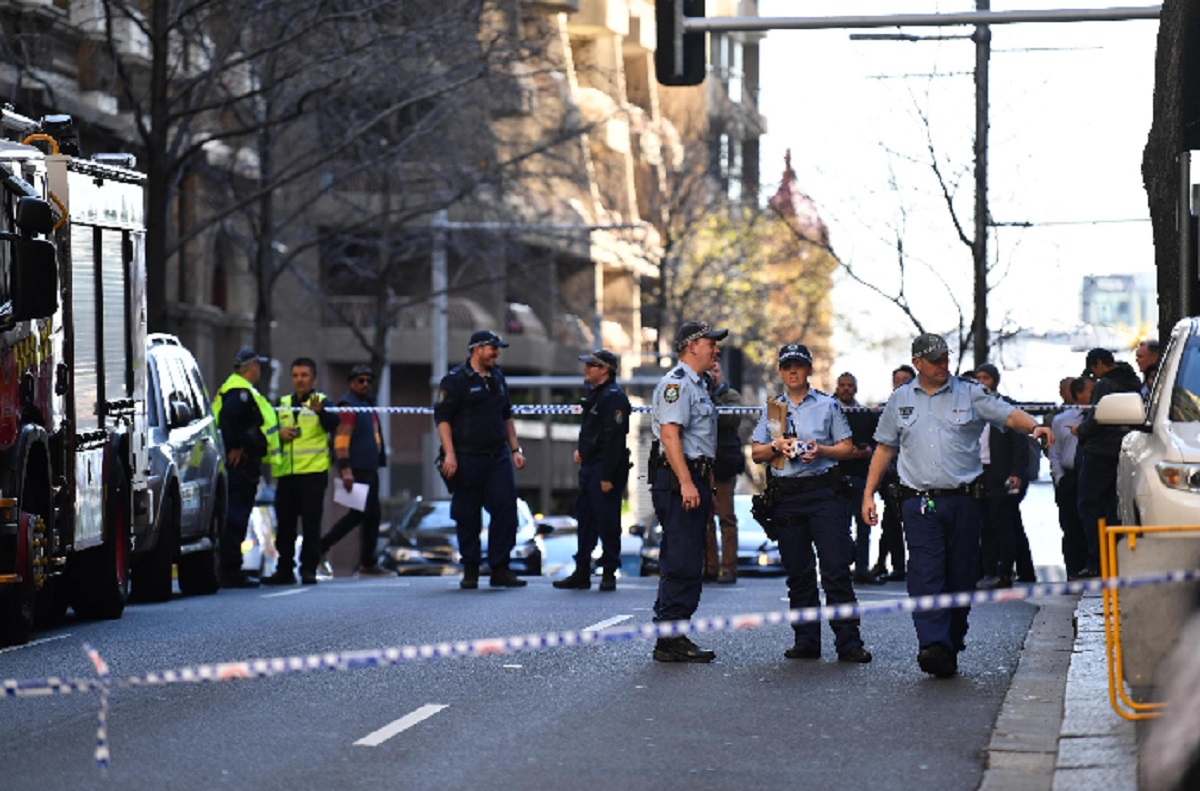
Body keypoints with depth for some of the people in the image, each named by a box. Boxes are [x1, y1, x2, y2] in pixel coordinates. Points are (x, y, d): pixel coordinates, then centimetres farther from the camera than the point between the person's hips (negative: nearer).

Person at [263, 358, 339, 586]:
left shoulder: (321, 401, 2)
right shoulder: (283, 404, 17)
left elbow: (333, 425, -16)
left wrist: (320, 411, -37)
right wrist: (279, 434, -2)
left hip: (313, 471, -5)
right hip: (285, 471, 5)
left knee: (311, 522, -5)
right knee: (285, 522, 7)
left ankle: (309, 569, -2)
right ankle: (285, 570, 14)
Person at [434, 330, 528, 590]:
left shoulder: (497, 377, 16)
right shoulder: (455, 380, -4)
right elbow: (442, 417, -8)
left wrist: (515, 449, 17)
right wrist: (450, 454, -16)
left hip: (498, 456, 5)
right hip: (467, 458, -5)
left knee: (506, 508, -5)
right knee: (468, 516, 1)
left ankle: (499, 569, 0)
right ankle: (470, 571, 11)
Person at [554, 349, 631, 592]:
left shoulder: (613, 397, -16)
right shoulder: (594, 392, 15)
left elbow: (614, 439, -21)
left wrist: (607, 476, -23)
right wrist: (581, 449, 13)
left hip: (606, 470, -10)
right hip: (590, 467, 10)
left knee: (607, 521, -3)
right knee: (585, 518, 12)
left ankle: (609, 573, 5)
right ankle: (582, 574, 17)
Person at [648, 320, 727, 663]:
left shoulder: (697, 385, 22)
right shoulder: (676, 383, -11)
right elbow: (669, 435, -21)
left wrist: (707, 489, 25)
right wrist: (687, 483, -27)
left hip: (695, 482, 11)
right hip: (679, 480, -11)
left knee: (684, 563, 12)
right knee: (682, 563, -11)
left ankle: (672, 635, 16)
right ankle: (671, 639, -11)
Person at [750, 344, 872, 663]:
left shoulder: (828, 406, 8)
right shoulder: (771, 409, 15)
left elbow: (847, 448, 7)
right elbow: (756, 453, 15)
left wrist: (821, 450, -11)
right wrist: (777, 446, -5)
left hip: (824, 493, -3)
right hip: (785, 498, 3)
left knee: (836, 569, -9)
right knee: (797, 573, 5)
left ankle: (848, 642, -11)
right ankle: (806, 641, 11)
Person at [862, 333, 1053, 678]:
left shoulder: (971, 394, 6)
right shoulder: (900, 400, 13)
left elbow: (1009, 415, -3)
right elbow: (885, 447, 18)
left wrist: (1035, 427, -25)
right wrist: (868, 493, 12)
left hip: (963, 499, 0)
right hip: (920, 503, 0)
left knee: (961, 578, 3)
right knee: (925, 575, -14)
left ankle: (952, 645, 14)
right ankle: (933, 645, -24)